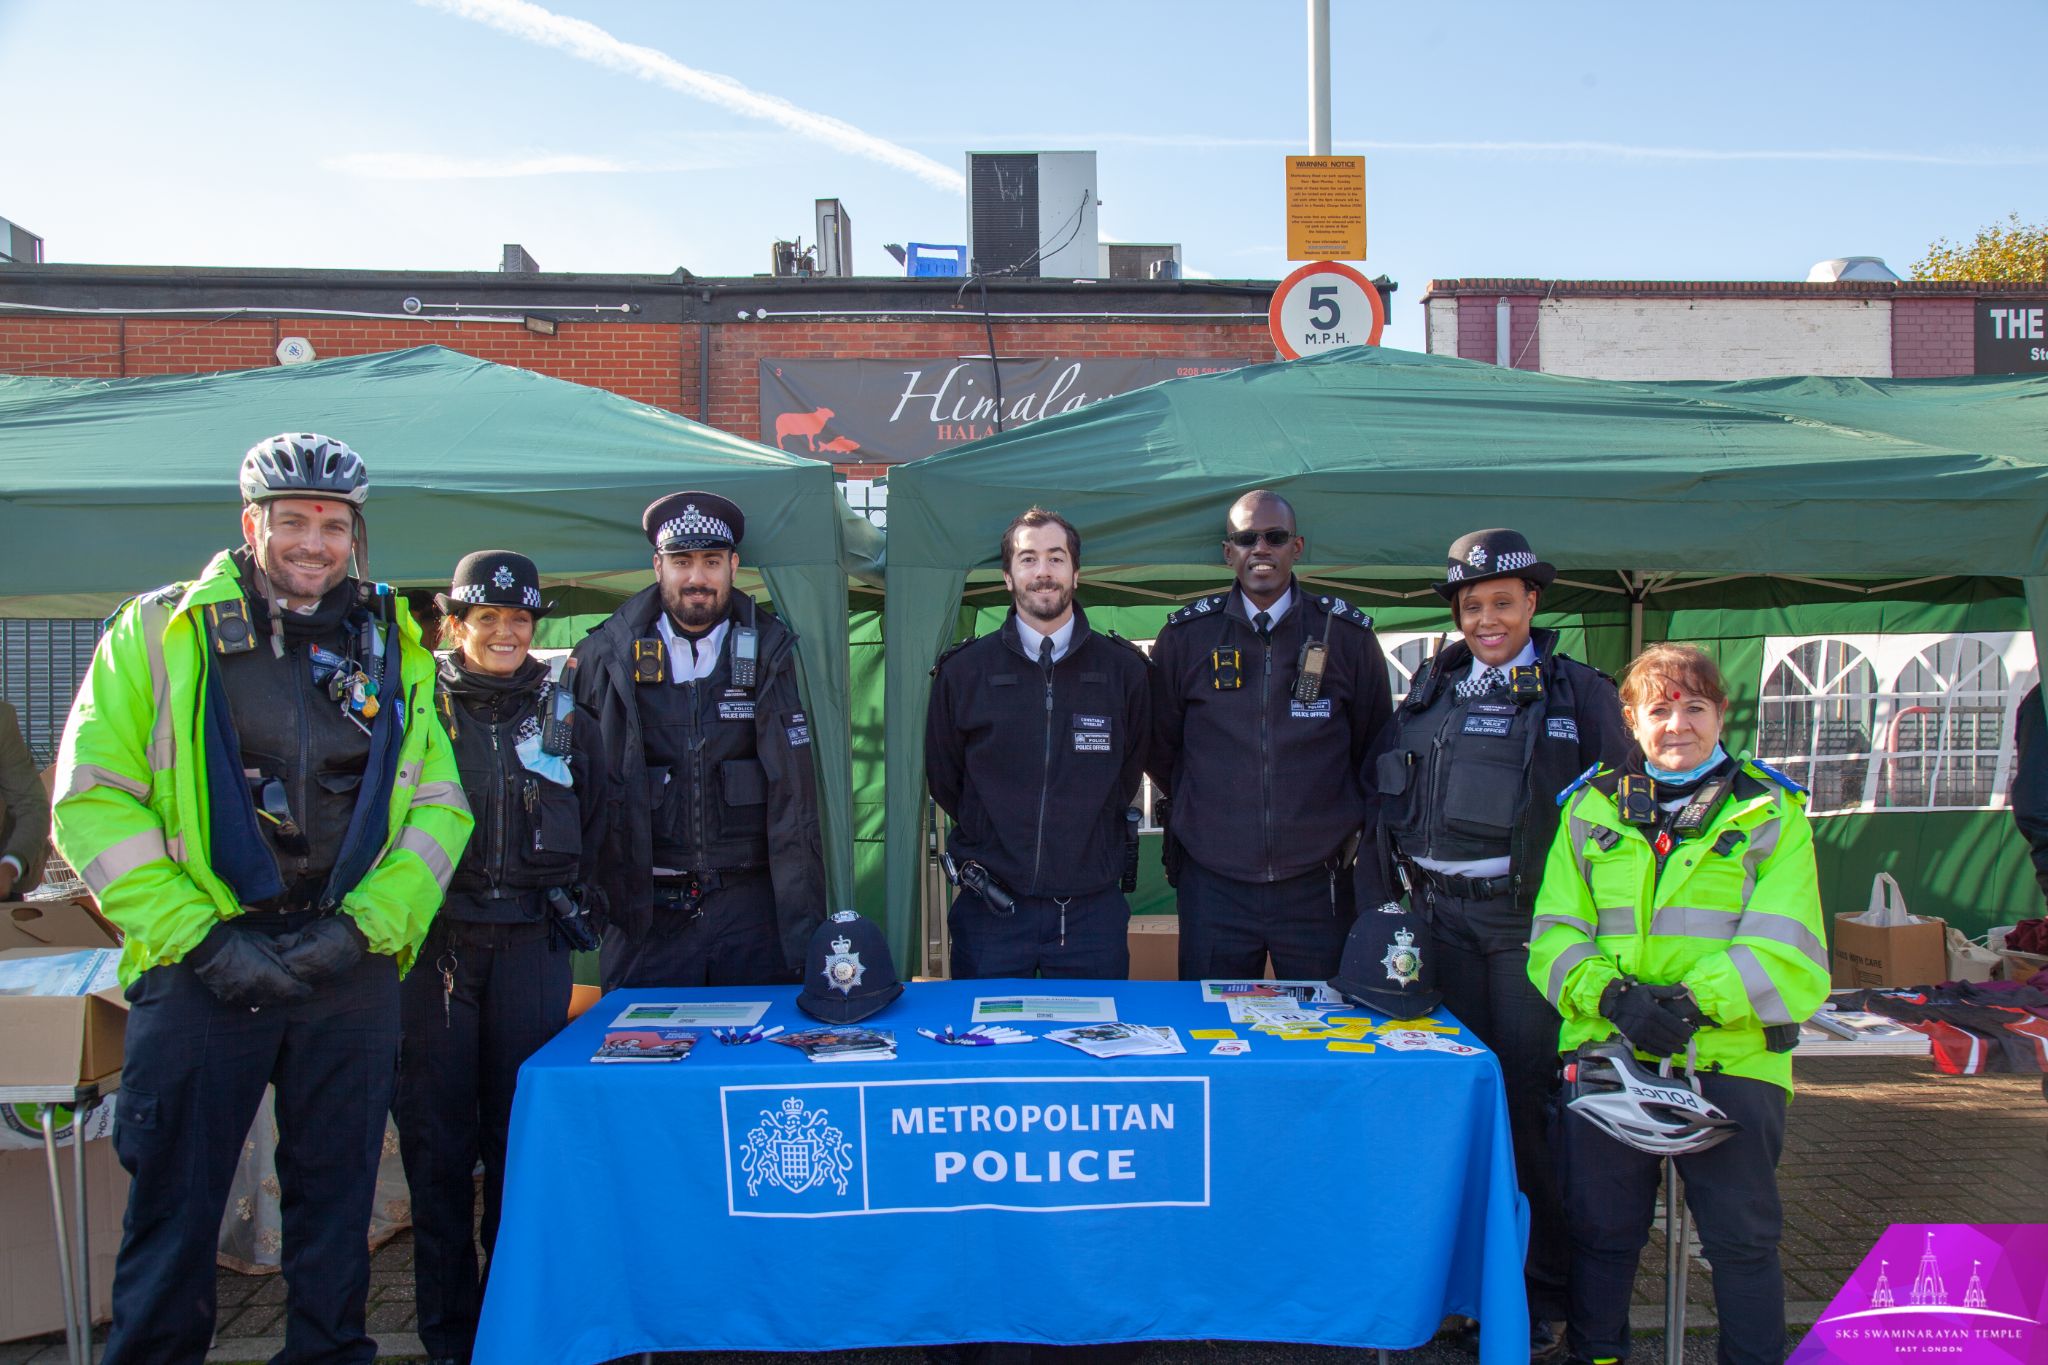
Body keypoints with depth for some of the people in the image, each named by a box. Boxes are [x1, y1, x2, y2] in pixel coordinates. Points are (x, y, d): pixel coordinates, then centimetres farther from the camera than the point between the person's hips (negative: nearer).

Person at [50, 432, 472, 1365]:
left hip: (352, 976, 2)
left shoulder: (394, 650, 8)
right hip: (200, 974, -2)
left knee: (336, 1206, 13)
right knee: (173, 1213, 7)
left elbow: (440, 807, 5)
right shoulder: (160, 632, 1)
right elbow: (90, 801, -4)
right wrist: (201, 937, -11)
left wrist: (363, 926, -8)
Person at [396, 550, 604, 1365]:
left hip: (532, 940, 1)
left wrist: (576, 897, 10)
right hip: (433, 938, -1)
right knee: (436, 1134, 4)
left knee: (522, 1131, 6)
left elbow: (592, 817, 17)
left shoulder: (560, 708, 8)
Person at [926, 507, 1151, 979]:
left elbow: (1129, 773, 12)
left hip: (1092, 909, 1)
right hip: (990, 909, 0)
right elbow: (943, 781, 10)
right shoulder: (962, 671, -1)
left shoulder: (1123, 669, 0)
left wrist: (1085, 841, 8)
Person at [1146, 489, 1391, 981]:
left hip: (1317, 885, 0)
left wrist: (1349, 829, 11)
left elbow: (1376, 749, 12)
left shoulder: (1348, 635, 2)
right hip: (1213, 881, 0)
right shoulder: (1185, 635, 2)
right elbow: (1159, 746, 12)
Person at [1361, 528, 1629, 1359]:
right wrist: (1382, 907, 7)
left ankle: (1540, 1286, 17)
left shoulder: (1579, 695, 2)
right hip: (1441, 920, 3)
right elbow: (1382, 799, 12)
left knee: (1532, 1098, 2)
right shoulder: (1430, 692, 11)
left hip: (1532, 924, -3)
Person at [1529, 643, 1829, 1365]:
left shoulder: (1771, 812, 4)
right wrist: (1611, 994, -15)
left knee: (1743, 1237, 5)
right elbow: (1554, 936, 4)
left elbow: (1785, 953, -6)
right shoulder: (1590, 808, 10)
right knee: (1600, 1227, 11)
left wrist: (1693, 1001, -20)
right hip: (1606, 1051, 2)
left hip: (1730, 1057, -2)